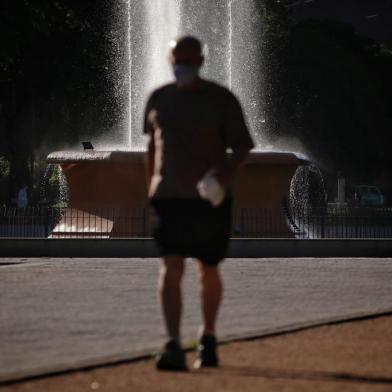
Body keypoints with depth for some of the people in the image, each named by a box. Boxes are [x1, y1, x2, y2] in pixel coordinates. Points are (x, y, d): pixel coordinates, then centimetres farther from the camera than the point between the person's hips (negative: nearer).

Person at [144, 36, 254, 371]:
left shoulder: (222, 100, -4)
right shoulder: (159, 99, 7)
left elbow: (242, 146, -5)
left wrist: (227, 173, -23)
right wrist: (150, 188, 19)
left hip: (210, 197, -1)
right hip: (169, 197, 2)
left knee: (209, 271, 10)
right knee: (171, 268, -13)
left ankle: (208, 338, 33)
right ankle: (173, 347, -21)